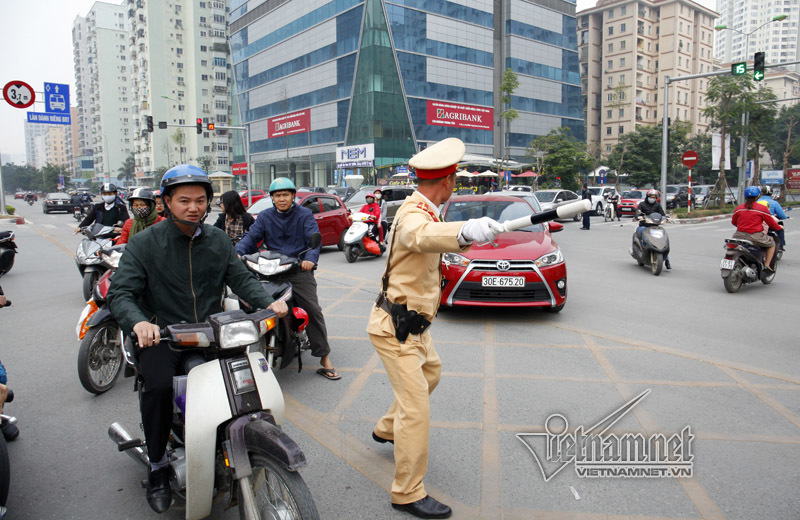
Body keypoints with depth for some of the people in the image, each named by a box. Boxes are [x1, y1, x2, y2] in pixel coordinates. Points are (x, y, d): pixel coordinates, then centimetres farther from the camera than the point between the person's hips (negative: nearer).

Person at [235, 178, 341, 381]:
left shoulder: (305, 215, 8)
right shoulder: (265, 217, 16)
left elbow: (314, 238, -7)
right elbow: (251, 237, 5)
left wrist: (310, 258, -27)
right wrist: (238, 253, -16)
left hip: (299, 270, -2)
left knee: (313, 309, -13)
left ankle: (324, 357, -6)